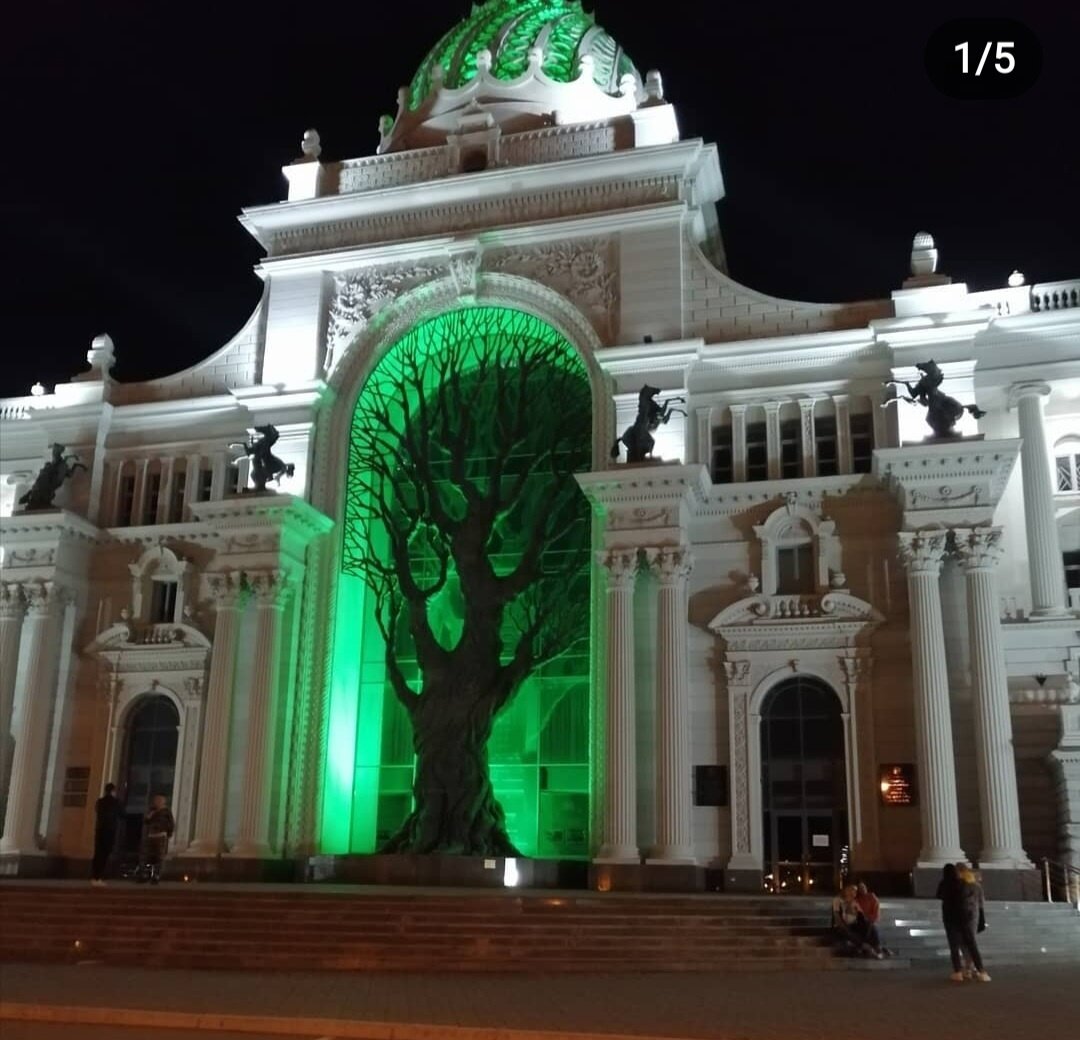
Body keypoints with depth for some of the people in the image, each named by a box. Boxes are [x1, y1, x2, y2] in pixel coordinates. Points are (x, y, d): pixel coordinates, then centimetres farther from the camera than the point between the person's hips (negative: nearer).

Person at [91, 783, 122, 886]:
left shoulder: (99, 801, 10)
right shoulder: (115, 801, -2)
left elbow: (97, 814, 20)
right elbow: (121, 814, 6)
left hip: (99, 829, 4)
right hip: (111, 830, -4)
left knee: (98, 853, 6)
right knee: (105, 854, -3)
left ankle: (93, 877, 0)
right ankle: (100, 878, -10)